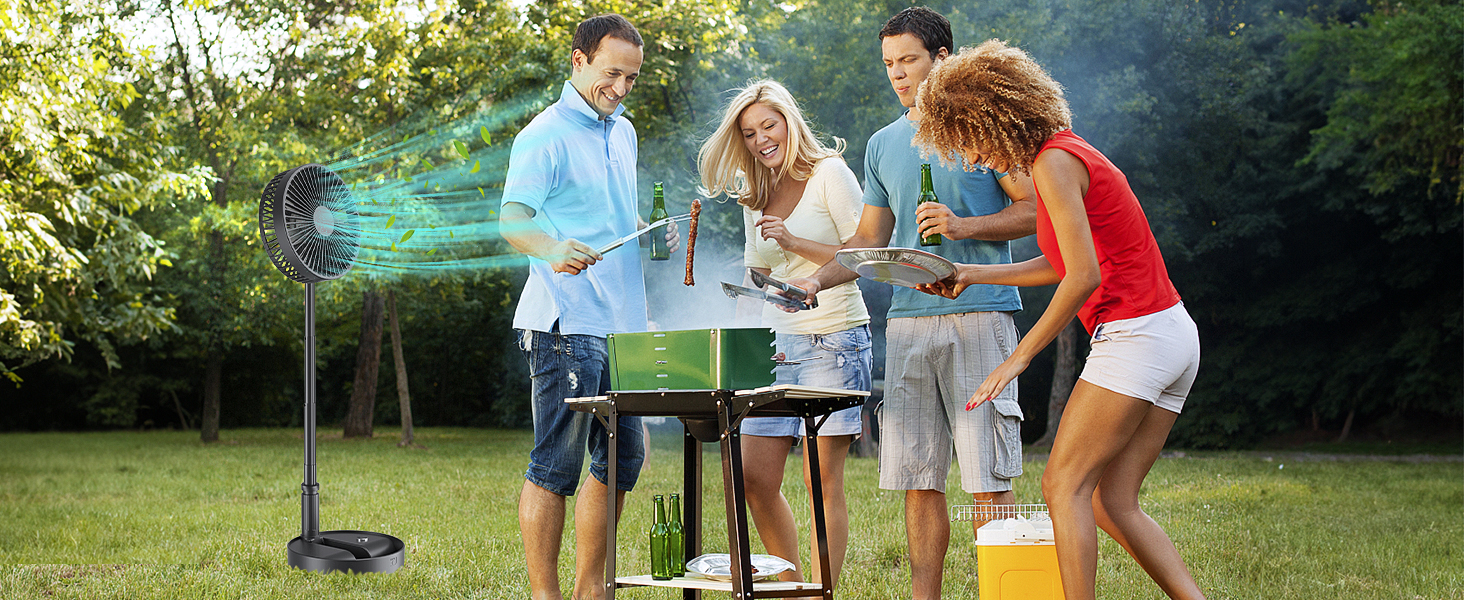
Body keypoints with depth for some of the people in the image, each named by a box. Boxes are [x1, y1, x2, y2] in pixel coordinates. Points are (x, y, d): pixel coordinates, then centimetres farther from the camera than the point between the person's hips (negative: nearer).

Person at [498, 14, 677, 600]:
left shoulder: (623, 133, 19)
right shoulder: (545, 135, -8)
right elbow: (513, 220, -17)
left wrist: (652, 233, 11)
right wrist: (552, 248, -37)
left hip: (622, 324, 9)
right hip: (566, 325, -9)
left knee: (622, 458, 12)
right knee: (555, 465, -6)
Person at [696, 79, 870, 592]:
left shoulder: (829, 174, -3)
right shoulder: (756, 196, 17)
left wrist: (795, 243, -17)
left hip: (834, 338, -6)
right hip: (776, 343, 7)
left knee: (823, 479, -7)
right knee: (754, 479, 0)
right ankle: (792, 583, 14)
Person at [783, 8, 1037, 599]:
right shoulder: (882, 144, 18)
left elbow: (1033, 211, 0)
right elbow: (870, 239, 22)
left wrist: (963, 225, -14)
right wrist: (817, 280, 6)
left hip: (978, 315, -5)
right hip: (908, 321, 5)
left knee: (987, 478, -7)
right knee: (918, 481, 3)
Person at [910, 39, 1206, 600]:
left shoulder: (1055, 161, -13)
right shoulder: (1067, 153, 16)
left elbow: (1084, 276, -19)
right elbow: (1062, 265, 24)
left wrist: (1020, 355, -13)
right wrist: (973, 275, 23)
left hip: (1135, 337, -9)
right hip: (1173, 331, 10)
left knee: (1064, 484, -6)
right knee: (1112, 502, 8)